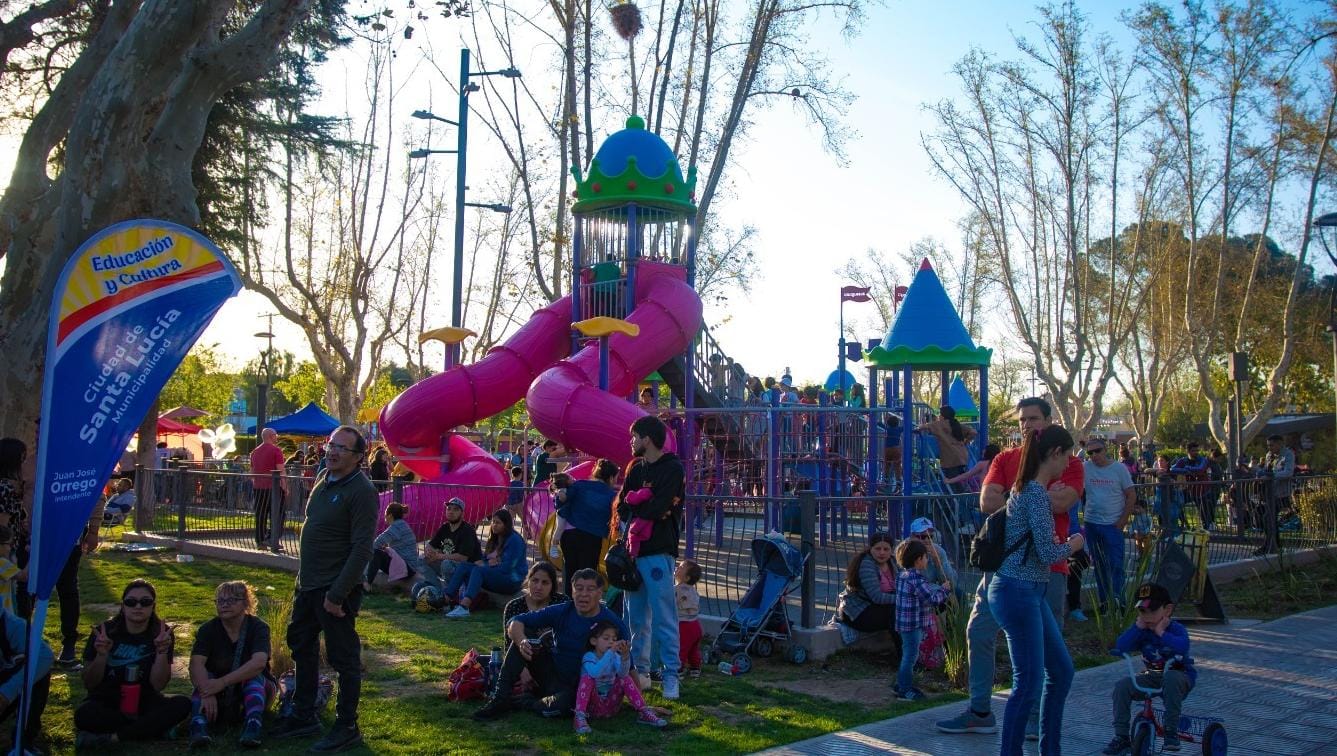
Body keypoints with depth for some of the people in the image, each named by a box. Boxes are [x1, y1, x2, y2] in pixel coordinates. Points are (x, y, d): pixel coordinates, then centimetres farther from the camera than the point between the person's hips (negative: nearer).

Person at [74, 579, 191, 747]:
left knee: (183, 704, -26)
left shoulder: (161, 633, -6)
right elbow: (89, 684, -7)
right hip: (105, 701, -1)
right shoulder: (105, 631, -10)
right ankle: (154, 726, -19)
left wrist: (162, 652, -25)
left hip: (143, 700, 2)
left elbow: (158, 685, -10)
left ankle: (112, 737, -23)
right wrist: (102, 655, -25)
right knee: (84, 714, -35)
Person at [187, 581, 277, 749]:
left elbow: (259, 662, -30)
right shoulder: (208, 629, -6)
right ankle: (198, 726, -47)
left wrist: (223, 682, -40)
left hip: (253, 691, -1)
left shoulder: (258, 627, -13)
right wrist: (207, 693, -41)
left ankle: (252, 727, -47)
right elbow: (196, 664, -22)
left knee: (254, 675, -30)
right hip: (220, 700, 1)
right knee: (205, 677, -26)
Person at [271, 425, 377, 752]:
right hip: (307, 584, 9)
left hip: (335, 589, -9)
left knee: (343, 658, 2)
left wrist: (337, 595, -23)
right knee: (301, 646, 20)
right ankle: (303, 716, 35)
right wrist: (304, 578, 16)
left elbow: (362, 550, -21)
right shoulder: (323, 477, 8)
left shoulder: (361, 491, -18)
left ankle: (347, 728, 15)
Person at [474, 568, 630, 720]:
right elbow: (515, 623, -7)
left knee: (559, 705, -37)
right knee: (524, 634, -14)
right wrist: (522, 641, -29)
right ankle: (500, 698, -16)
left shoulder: (613, 623, -11)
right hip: (552, 673, 4)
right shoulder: (561, 612, -3)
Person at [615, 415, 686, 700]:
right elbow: (622, 507, 8)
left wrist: (633, 510, -1)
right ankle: (639, 669, 20)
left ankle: (671, 674, -2)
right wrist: (646, 512, -10)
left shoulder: (672, 469, -6)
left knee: (663, 617, -7)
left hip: (658, 551, -7)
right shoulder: (636, 468, 16)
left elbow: (657, 509, -18)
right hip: (634, 548, 7)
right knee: (636, 615, 11)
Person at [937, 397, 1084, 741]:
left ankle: (1038, 718, 17)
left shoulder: (1069, 463, 2)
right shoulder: (1005, 459, 11)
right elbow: (987, 502, -4)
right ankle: (980, 712, 13)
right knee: (979, 633, 2)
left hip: (1047, 565, -3)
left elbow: (1062, 502, -16)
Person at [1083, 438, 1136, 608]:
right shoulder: (1085, 468, 0)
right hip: (1091, 523, 3)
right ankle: (1104, 601, 21)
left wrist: (1122, 521, -7)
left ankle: (1118, 602, -3)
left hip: (1112, 524, -3)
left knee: (1115, 565, -6)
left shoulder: (1119, 469, -4)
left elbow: (1131, 495, -1)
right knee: (1099, 566, 12)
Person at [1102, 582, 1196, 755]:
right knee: (1122, 686, -18)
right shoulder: (1142, 631, -1)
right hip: (1152, 677, 4)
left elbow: (1182, 647, -36)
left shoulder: (1177, 629, -12)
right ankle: (1121, 737, -10)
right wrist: (1138, 626, -21)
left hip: (1180, 677, -4)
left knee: (1171, 678, -39)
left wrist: (1161, 632, -30)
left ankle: (1171, 732, -28)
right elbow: (1120, 647, -17)